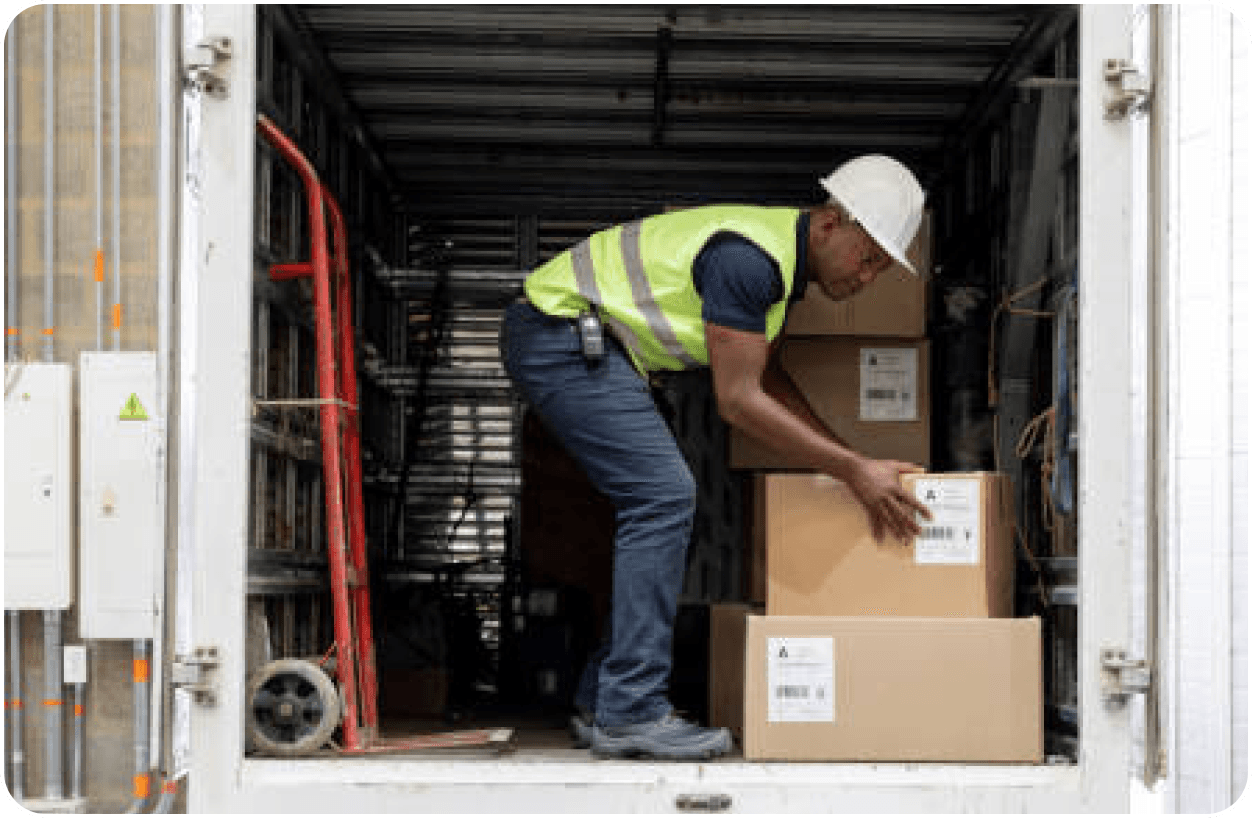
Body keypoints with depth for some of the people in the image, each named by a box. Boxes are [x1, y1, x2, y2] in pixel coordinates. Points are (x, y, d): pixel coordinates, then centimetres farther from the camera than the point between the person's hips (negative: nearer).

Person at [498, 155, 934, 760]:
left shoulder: (784, 256, 9)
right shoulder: (749, 256, -23)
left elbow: (763, 374, 20)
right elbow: (738, 400, -22)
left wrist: (845, 455, 12)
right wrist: (853, 471, -19)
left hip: (581, 343, 11)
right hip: (559, 331, -11)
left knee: (655, 506, 9)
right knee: (662, 495, -16)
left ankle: (601, 704, 12)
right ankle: (629, 714, -16)